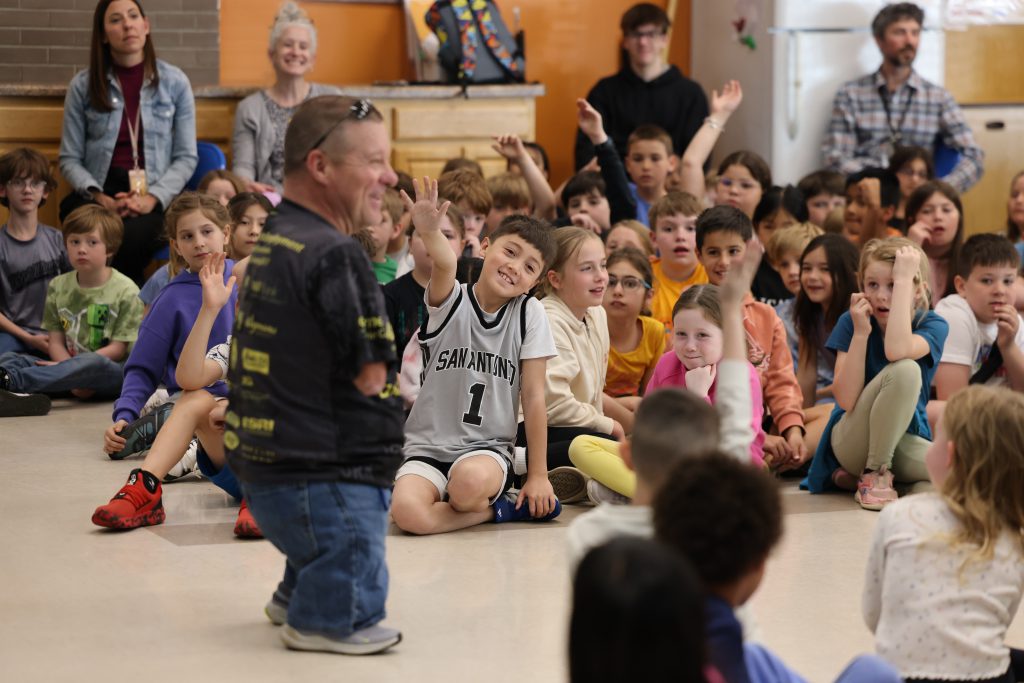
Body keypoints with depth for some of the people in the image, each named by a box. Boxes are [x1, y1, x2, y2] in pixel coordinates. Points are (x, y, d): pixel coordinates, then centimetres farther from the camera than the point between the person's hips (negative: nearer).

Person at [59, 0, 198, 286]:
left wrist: (152, 198, -12)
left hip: (155, 196, 0)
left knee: (132, 238, -35)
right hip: (97, 193, 0)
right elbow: (70, 159, 6)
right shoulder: (83, 85, 6)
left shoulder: (175, 82, 6)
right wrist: (100, 198, -12)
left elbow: (186, 157, 4)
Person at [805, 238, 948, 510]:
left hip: (905, 438, 3)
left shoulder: (934, 326, -7)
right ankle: (874, 474, -14)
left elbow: (896, 350, -34)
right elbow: (846, 400, -18)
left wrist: (903, 279, -29)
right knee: (904, 370, -32)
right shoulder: (851, 322, -6)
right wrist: (860, 332, -23)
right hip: (850, 441, -3)